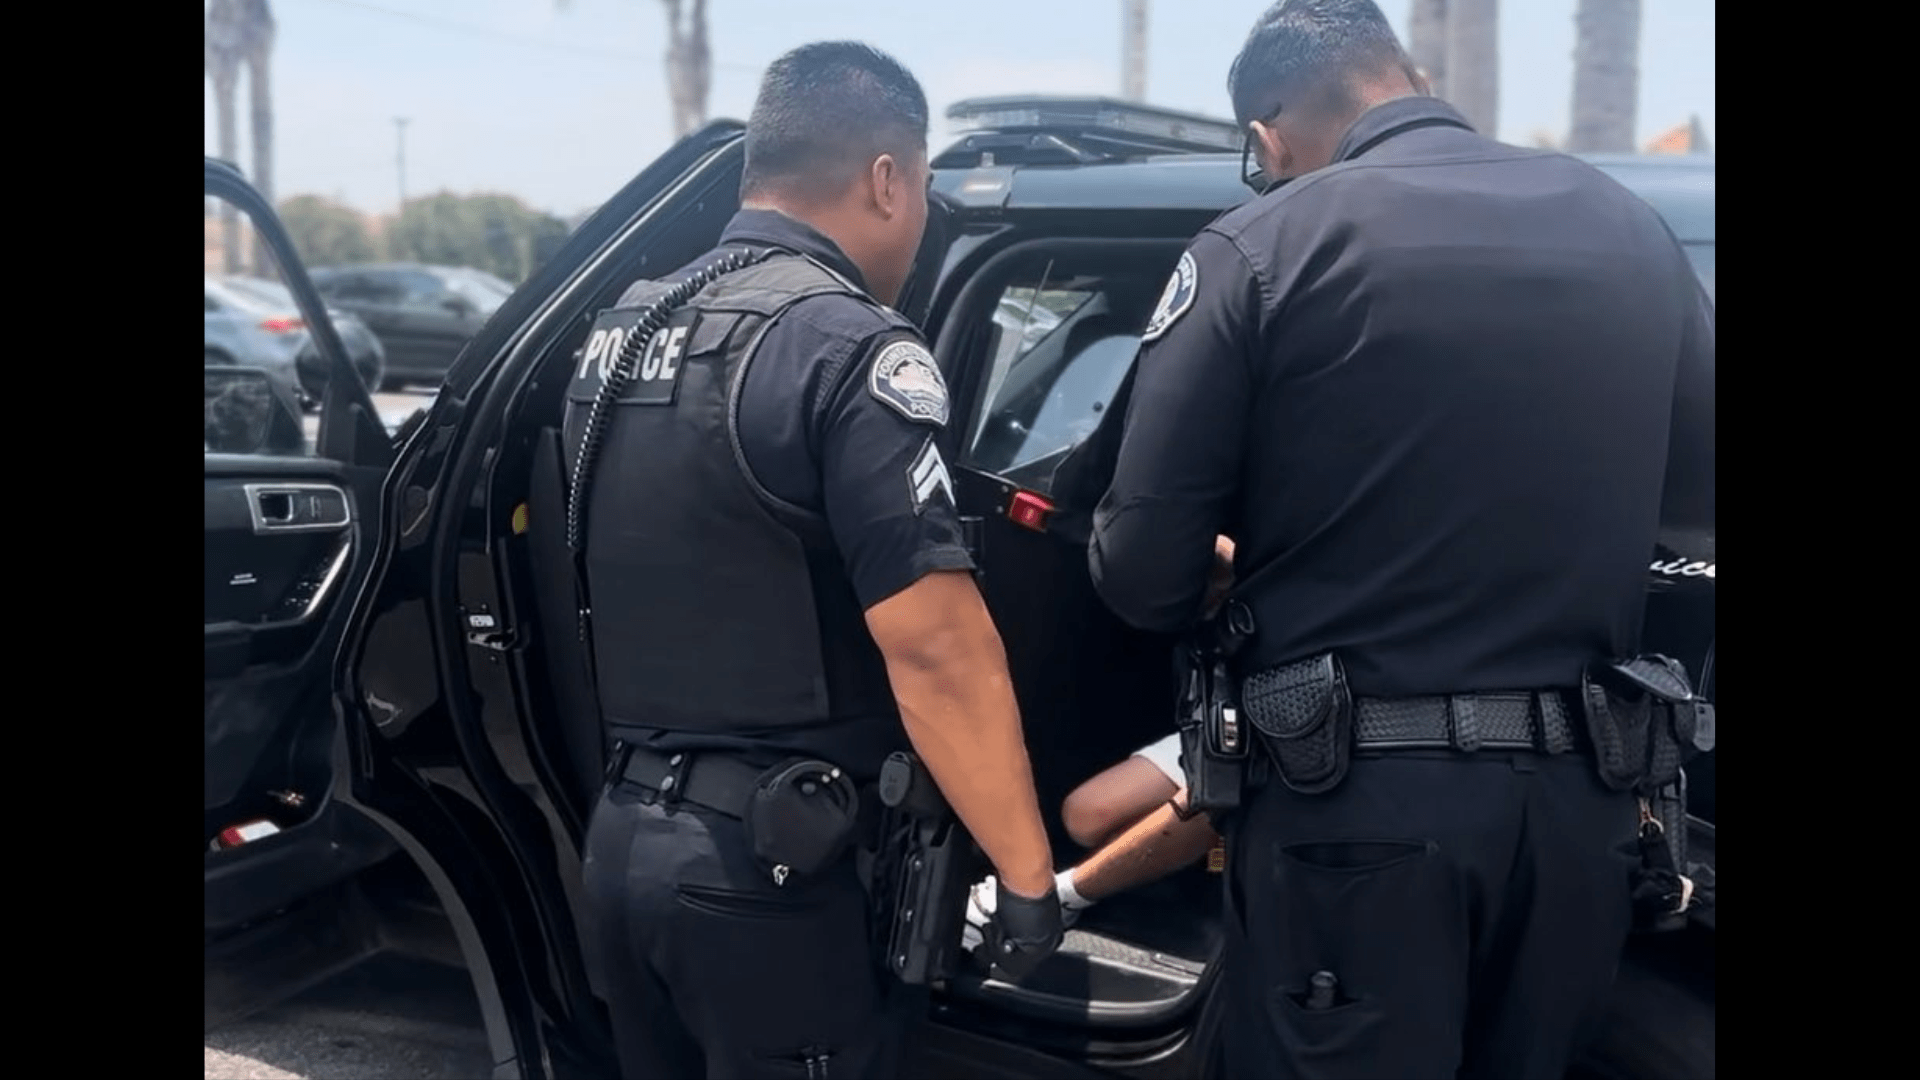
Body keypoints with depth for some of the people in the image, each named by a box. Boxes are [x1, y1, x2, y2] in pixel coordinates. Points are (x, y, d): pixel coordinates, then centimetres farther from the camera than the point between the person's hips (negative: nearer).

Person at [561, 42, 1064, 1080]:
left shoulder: (620, 335, 9)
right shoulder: (851, 347, -16)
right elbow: (935, 648, -22)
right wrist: (1027, 874, -15)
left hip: (624, 833, 8)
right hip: (773, 863, -8)